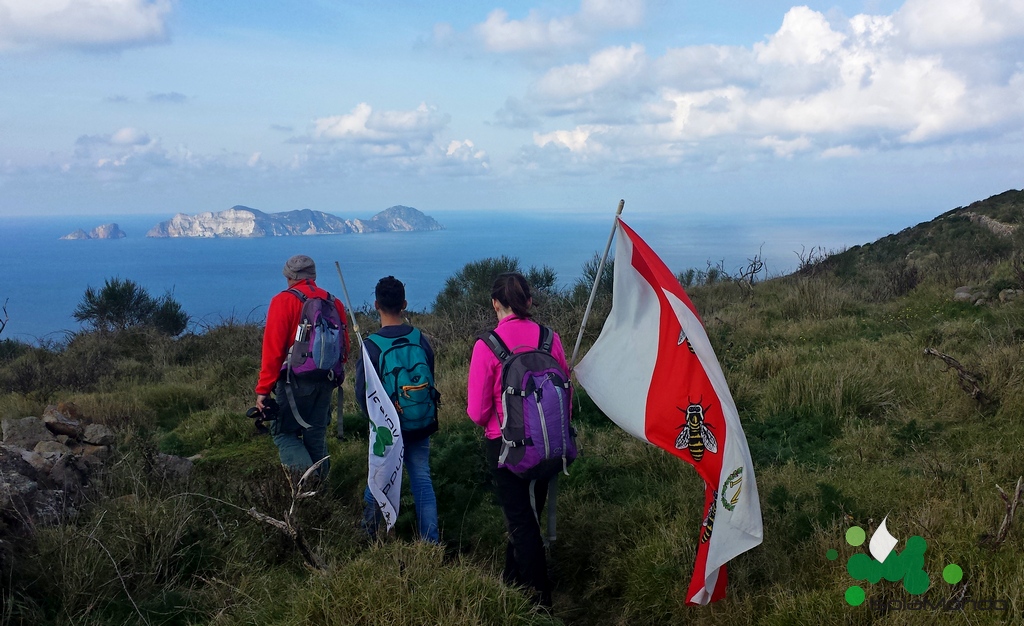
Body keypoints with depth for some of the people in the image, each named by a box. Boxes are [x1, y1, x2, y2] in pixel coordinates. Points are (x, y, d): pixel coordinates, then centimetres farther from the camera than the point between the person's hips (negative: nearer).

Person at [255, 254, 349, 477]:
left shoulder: (284, 300, -7)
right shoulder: (334, 303, 9)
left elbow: (273, 349, -13)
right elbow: (344, 347, 9)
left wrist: (263, 389, -11)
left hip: (296, 381, -5)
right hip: (326, 382, 5)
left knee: (283, 432, 7)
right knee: (316, 436, 15)